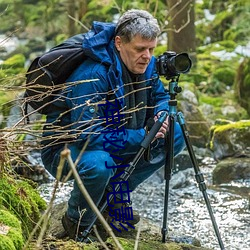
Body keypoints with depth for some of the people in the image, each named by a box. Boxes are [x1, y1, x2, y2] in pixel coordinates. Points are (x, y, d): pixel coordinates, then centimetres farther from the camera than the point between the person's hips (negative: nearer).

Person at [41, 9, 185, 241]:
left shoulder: (146, 65, -8)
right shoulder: (92, 76, -32)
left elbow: (160, 96, 12)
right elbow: (89, 137, -35)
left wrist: (161, 114, -13)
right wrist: (142, 137, -32)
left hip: (114, 140, 8)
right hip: (64, 148, -8)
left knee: (175, 136, -3)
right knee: (98, 164, -41)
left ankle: (114, 194, 7)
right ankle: (77, 222, -9)